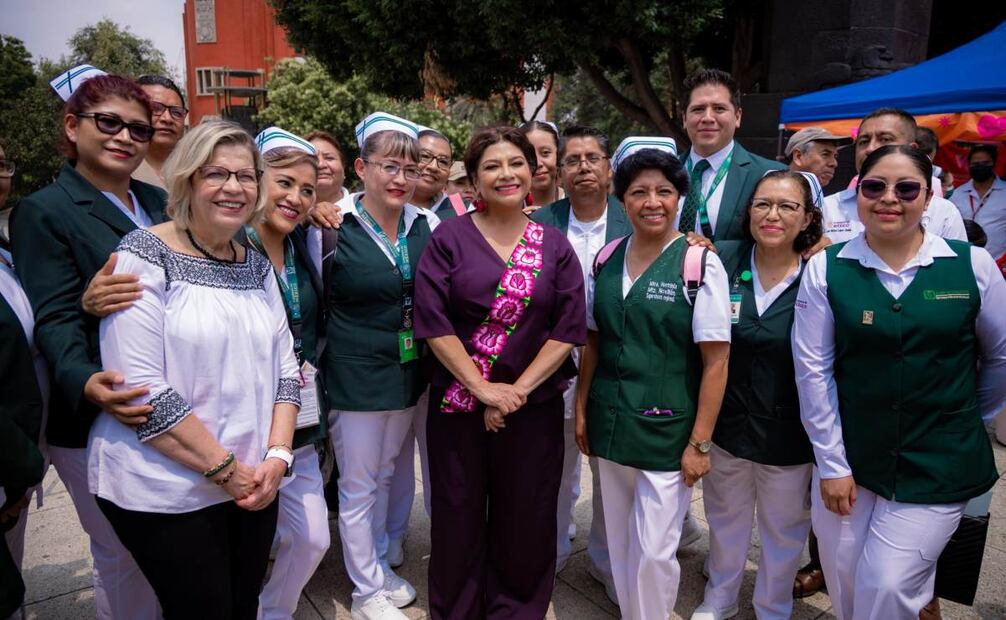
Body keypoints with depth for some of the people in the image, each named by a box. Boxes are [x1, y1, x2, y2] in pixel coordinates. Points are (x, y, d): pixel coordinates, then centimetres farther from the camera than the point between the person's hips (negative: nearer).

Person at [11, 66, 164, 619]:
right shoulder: (44, 212, -7)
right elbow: (56, 320, -15)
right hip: (97, 419, -5)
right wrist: (85, 383, -34)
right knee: (123, 554, 9)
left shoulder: (158, 202, 10)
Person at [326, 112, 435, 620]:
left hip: (408, 371, 5)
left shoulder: (428, 225, 0)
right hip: (356, 374, -4)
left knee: (384, 476, 22)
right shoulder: (336, 225, -13)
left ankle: (379, 566, 42)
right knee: (357, 486, 10)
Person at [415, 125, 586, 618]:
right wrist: (484, 389, -13)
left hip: (534, 406, 1)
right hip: (458, 402, -1)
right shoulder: (449, 237, -1)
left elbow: (568, 328, -2)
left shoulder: (555, 246, 4)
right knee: (458, 519, 12)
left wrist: (519, 389, -11)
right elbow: (433, 321, -8)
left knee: (525, 521, 12)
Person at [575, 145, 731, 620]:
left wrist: (699, 443, -11)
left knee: (653, 552, 3)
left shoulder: (700, 264, -12)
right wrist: (582, 411, 8)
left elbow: (716, 361, -11)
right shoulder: (605, 261, 2)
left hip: (667, 429, -4)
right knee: (619, 543, 18)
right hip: (609, 422, 5)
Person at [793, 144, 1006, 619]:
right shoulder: (826, 268, -5)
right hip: (848, 459, 1)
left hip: (938, 467, -1)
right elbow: (813, 369, -5)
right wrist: (831, 463, -5)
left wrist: (963, 418, 16)